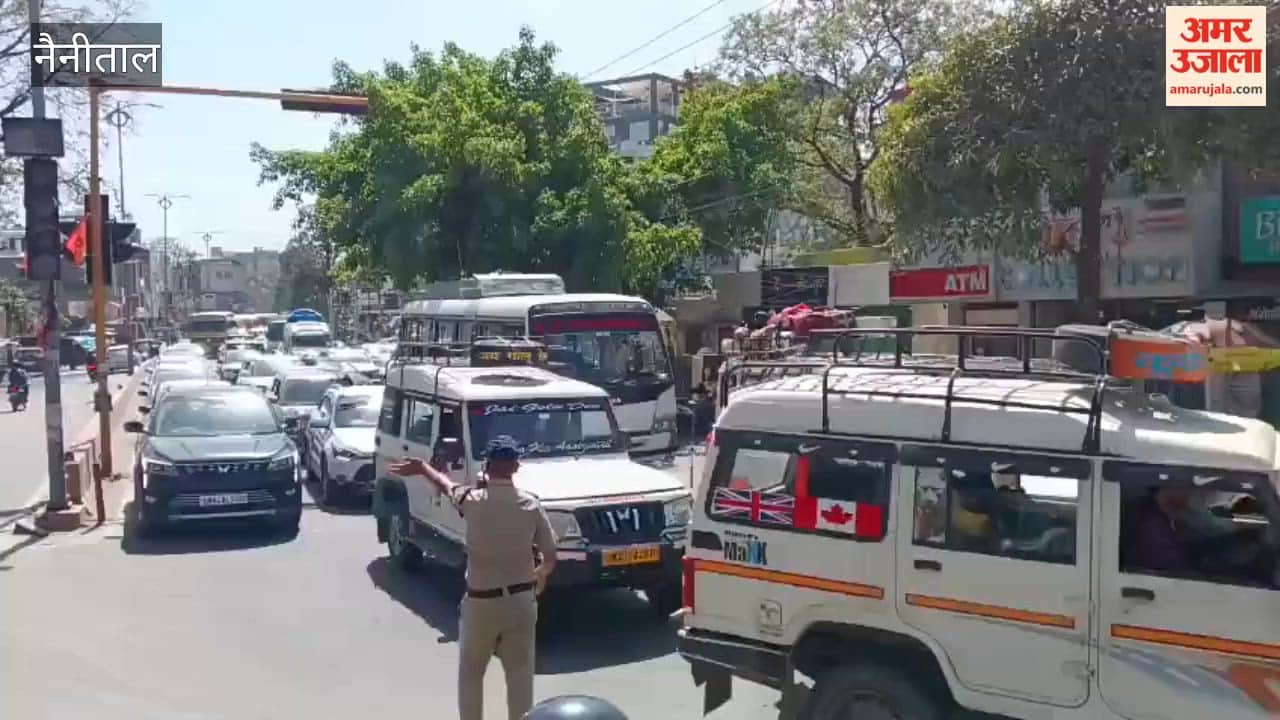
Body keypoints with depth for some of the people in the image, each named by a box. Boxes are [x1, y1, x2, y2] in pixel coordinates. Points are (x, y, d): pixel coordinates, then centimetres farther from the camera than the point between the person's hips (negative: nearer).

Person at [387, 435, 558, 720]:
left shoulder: (473, 501, -13)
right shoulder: (531, 505, -9)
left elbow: (445, 484, 10)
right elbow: (550, 558, -3)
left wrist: (423, 467, 29)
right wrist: (540, 574, 20)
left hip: (481, 602, -1)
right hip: (521, 601, 1)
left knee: (471, 673, 17)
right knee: (520, 674, 11)